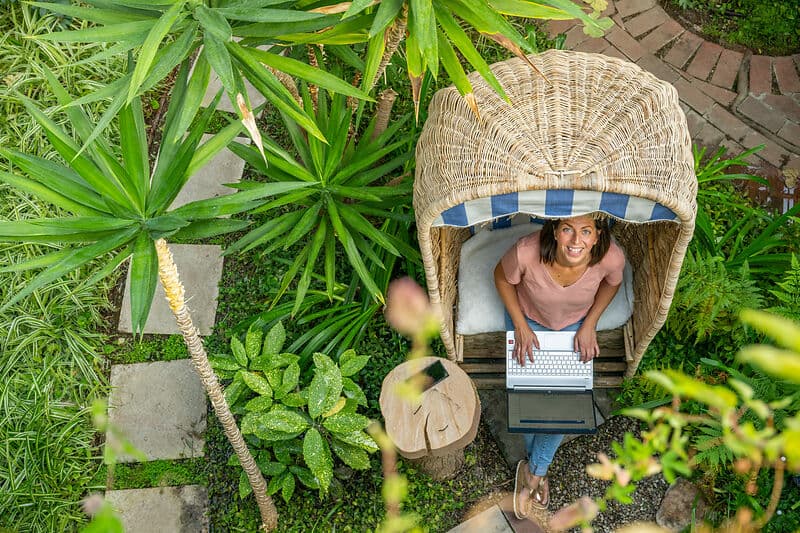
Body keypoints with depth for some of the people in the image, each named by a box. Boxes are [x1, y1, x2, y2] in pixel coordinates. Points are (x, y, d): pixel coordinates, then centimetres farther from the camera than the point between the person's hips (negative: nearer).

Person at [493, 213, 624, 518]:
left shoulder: (611, 257, -34)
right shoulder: (527, 252, -39)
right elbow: (502, 278, -15)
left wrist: (590, 324, -12)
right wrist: (521, 326, -16)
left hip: (576, 324, 1)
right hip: (529, 319, -1)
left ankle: (534, 470, 17)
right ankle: (538, 467, 23)